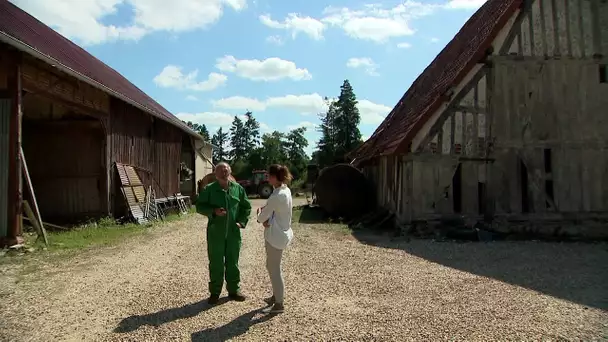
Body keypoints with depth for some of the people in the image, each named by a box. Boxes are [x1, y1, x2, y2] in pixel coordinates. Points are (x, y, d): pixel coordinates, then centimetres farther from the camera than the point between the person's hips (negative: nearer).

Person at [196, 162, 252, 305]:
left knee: (233, 262, 12)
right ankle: (215, 292, 20)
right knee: (216, 263, 6)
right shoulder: (208, 189, -3)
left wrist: (242, 222, -1)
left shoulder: (238, 188, 3)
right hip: (215, 232, -2)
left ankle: (234, 290, 25)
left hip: (233, 232, 2)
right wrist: (214, 211, -19)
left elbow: (246, 207, 11)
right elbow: (199, 207, -2)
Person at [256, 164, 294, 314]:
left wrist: (260, 212, 3)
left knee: (274, 269, 4)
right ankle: (276, 295, 37)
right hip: (281, 232, 10)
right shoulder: (286, 190, 4)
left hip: (276, 236, -9)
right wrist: (267, 219, -4)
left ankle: (279, 304, 16)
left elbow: (262, 217, -18)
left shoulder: (276, 196, -25)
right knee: (272, 266, 22)